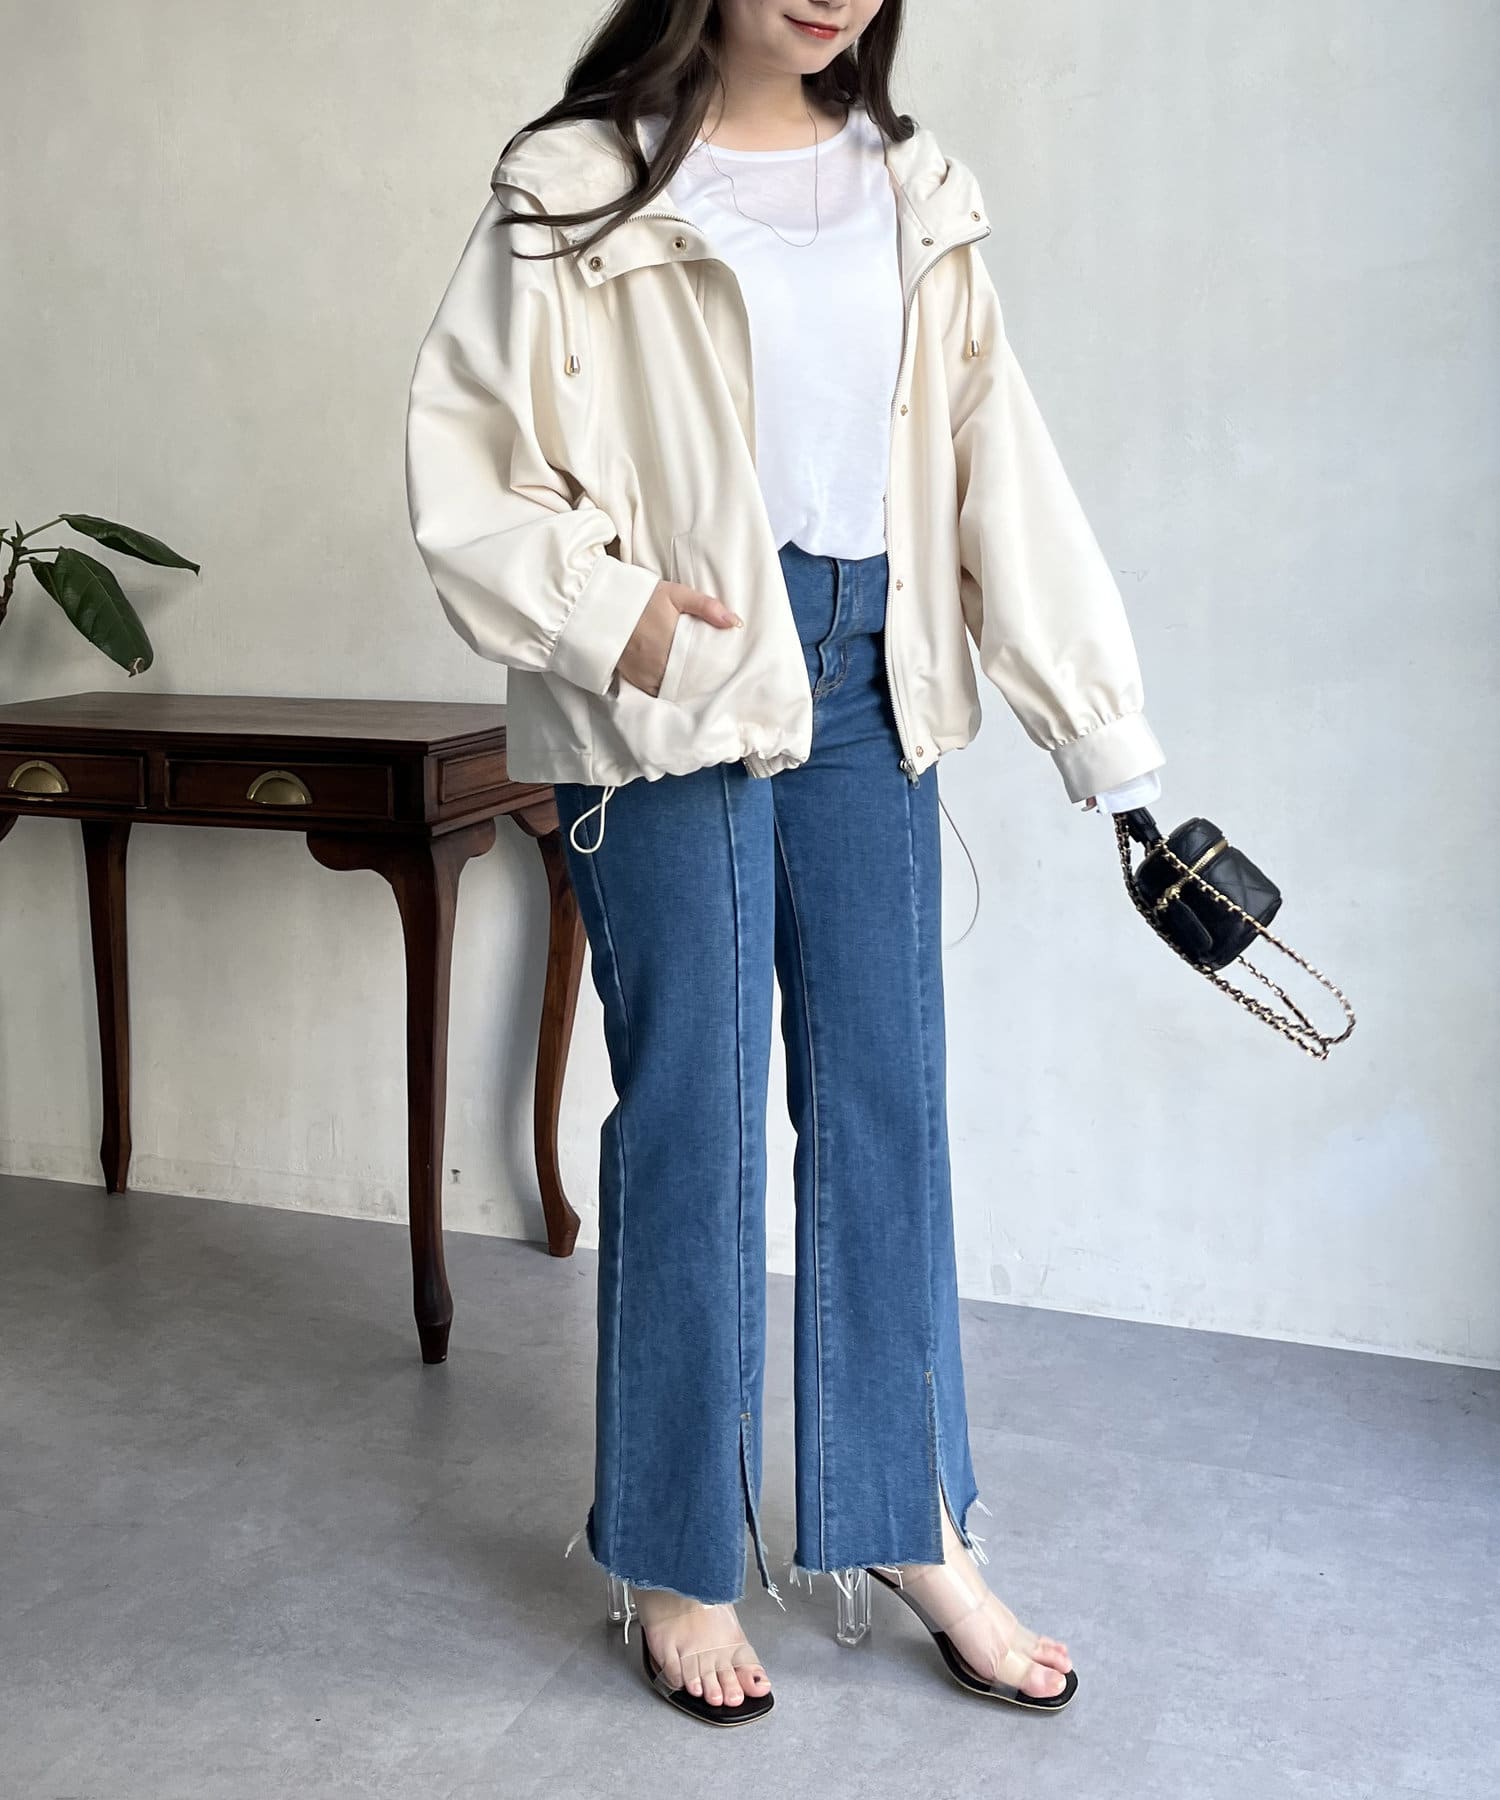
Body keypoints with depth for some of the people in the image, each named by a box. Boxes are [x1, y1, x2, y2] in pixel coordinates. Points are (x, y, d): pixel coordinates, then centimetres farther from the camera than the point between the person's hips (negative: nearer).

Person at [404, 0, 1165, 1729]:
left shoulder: (910, 191, 10)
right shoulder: (581, 190, -4)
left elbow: (998, 463, 5)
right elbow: (464, 461, -5)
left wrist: (1106, 728, 0)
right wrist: (614, 616, -18)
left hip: (868, 689, 5)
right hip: (674, 708, -4)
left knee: (884, 1099, 8)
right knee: (691, 1117, 1)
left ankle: (909, 1525, 23)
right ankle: (675, 1559, 18)